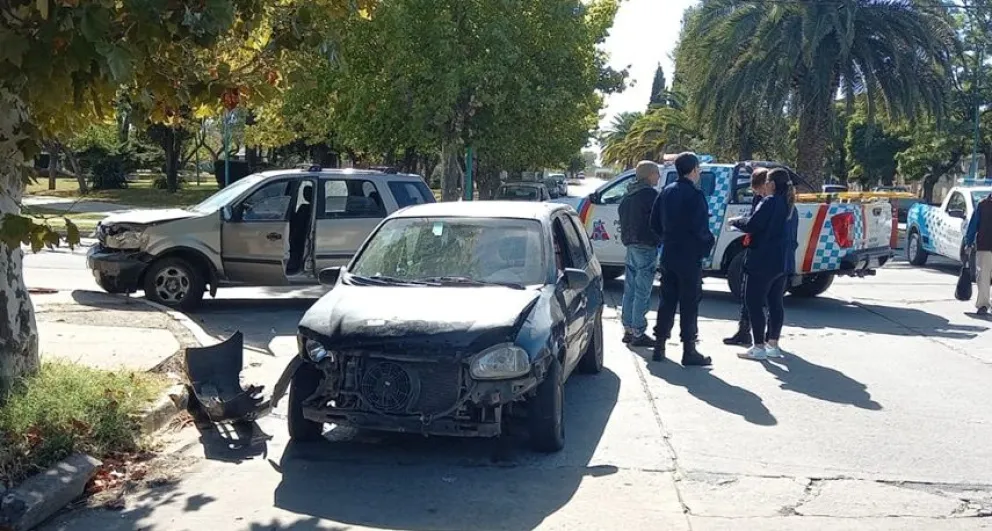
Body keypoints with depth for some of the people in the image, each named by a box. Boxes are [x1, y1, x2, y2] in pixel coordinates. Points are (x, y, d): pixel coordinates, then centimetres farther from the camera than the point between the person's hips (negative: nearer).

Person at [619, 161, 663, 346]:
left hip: (631, 245, 9)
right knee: (642, 293, -5)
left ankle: (628, 329, 19)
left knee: (630, 290, 13)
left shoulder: (628, 195, 14)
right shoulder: (650, 194, -14)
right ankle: (638, 333, -3)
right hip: (646, 246, -9)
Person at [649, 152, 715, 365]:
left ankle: (659, 346, 16)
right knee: (689, 304, -1)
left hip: (669, 255, 7)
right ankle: (689, 351, 2)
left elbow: (655, 222, 11)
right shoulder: (695, 195, -14)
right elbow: (700, 228, -19)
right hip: (690, 256, -7)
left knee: (667, 300, 13)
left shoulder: (666, 192, 8)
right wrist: (708, 243, -1)